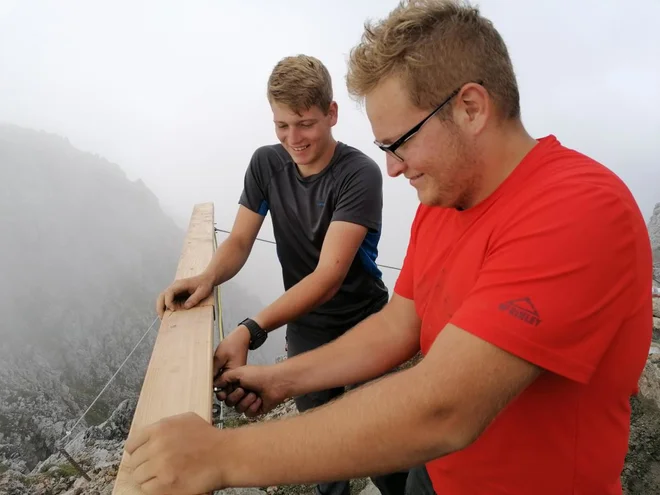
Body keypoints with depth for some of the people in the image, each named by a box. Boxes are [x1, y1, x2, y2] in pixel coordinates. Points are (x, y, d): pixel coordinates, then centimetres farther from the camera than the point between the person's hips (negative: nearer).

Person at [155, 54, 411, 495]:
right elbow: (239, 242, -4)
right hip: (305, 329, 4)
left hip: (362, 326, -3)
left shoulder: (360, 174, -22)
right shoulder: (265, 164, -5)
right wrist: (208, 277, -27)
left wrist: (251, 331, -41)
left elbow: (329, 274, -30)